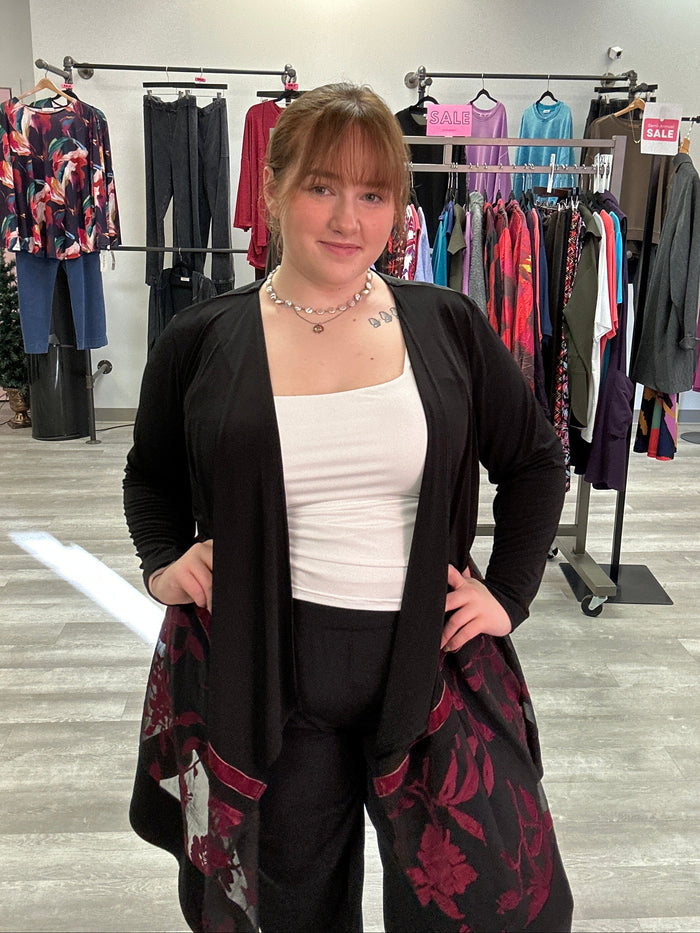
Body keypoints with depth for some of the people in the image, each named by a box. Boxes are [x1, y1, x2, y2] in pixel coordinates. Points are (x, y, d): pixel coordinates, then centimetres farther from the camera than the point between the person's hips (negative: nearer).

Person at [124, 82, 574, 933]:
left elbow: (535, 461, 10)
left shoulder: (449, 329, -1)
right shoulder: (200, 344, -2)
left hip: (429, 662, 1)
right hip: (259, 678, 0)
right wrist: (162, 561, -3)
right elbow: (152, 477, 14)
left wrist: (508, 592, 2)